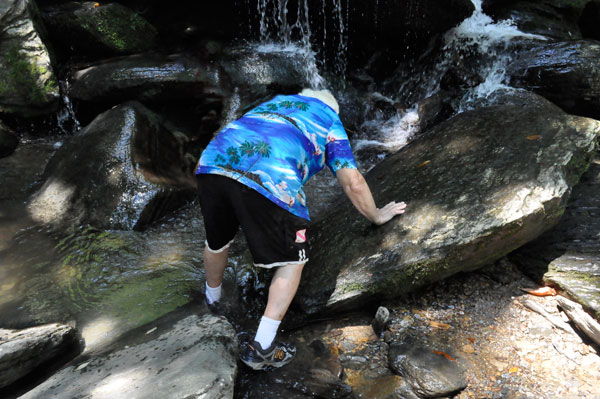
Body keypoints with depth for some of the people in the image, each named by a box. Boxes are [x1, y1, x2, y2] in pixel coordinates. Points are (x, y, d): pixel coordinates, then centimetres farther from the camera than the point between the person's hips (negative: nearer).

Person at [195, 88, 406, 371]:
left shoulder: (275, 101, 39)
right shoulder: (330, 121, 26)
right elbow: (353, 183, 16)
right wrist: (377, 215, 34)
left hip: (212, 162, 6)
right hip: (268, 179, -5)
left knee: (217, 240, 30)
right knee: (292, 260, 15)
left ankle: (212, 300, 56)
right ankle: (262, 348, 14)